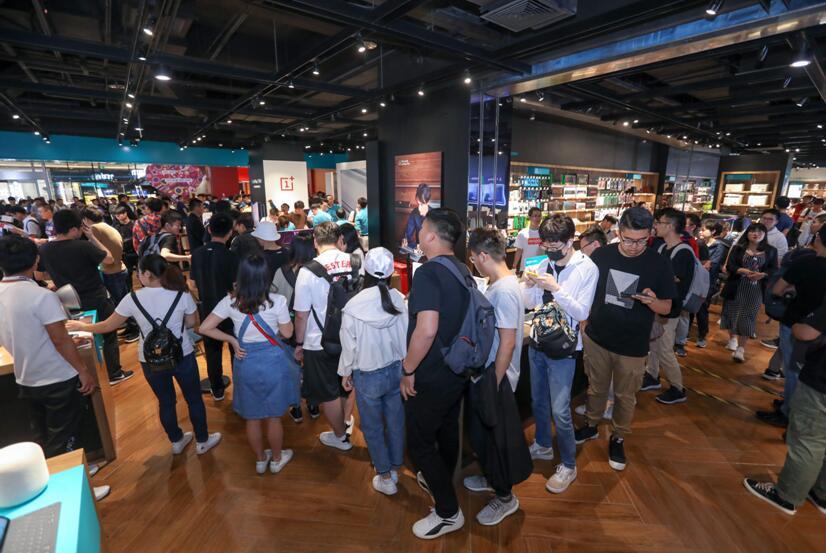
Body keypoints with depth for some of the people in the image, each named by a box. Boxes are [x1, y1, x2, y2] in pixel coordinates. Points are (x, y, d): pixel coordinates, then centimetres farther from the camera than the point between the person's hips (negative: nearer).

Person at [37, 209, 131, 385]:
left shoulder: (43, 250, -6)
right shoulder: (83, 246, -23)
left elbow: (39, 275, 8)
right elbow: (110, 259, -9)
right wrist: (92, 237, -6)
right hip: (97, 301, -5)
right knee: (109, 336, 10)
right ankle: (115, 374, 18)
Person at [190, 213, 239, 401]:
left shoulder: (197, 254, -5)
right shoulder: (230, 256, -21)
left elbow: (194, 283, 2)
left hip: (206, 309, 4)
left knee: (212, 350, 16)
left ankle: (217, 389, 29)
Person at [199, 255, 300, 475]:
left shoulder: (231, 301, -10)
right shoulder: (277, 301, -18)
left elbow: (204, 328, -6)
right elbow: (287, 333, -7)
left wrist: (232, 340, 2)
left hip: (246, 363, 2)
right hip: (273, 362, -2)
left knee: (252, 418, 21)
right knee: (274, 416, 18)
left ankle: (260, 460, 41)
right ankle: (276, 459, 37)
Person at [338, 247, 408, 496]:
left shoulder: (353, 306, -20)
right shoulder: (399, 299, -15)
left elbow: (349, 345, -9)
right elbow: (407, 335, -5)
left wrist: (346, 372, 8)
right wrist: (404, 365, 11)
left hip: (367, 375, -2)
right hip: (397, 370, 3)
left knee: (372, 427, 18)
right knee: (396, 422, 21)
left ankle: (385, 477, 31)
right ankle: (395, 468, 40)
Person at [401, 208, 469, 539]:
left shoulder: (427, 273, -24)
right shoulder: (463, 270, 3)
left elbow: (427, 329, -34)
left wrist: (408, 370, -20)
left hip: (432, 377, -9)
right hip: (456, 371, 9)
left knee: (420, 443, 9)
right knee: (447, 430, 25)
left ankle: (448, 512, 23)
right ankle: (439, 482, 47)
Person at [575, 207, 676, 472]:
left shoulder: (659, 264, -10)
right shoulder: (601, 255, -7)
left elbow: (666, 308, -4)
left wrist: (652, 301, -27)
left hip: (632, 346, -1)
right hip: (596, 338, 1)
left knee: (625, 397, 15)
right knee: (596, 388, 19)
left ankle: (618, 438, 37)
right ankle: (591, 426, 42)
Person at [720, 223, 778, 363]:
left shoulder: (771, 251, 6)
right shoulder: (738, 248, 2)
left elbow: (774, 269, 3)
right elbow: (730, 266, -6)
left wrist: (762, 274, -18)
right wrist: (744, 271, -24)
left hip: (756, 289, 0)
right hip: (736, 287, 0)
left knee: (748, 317, -4)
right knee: (732, 313, 10)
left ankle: (740, 349, -1)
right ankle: (732, 338, 32)